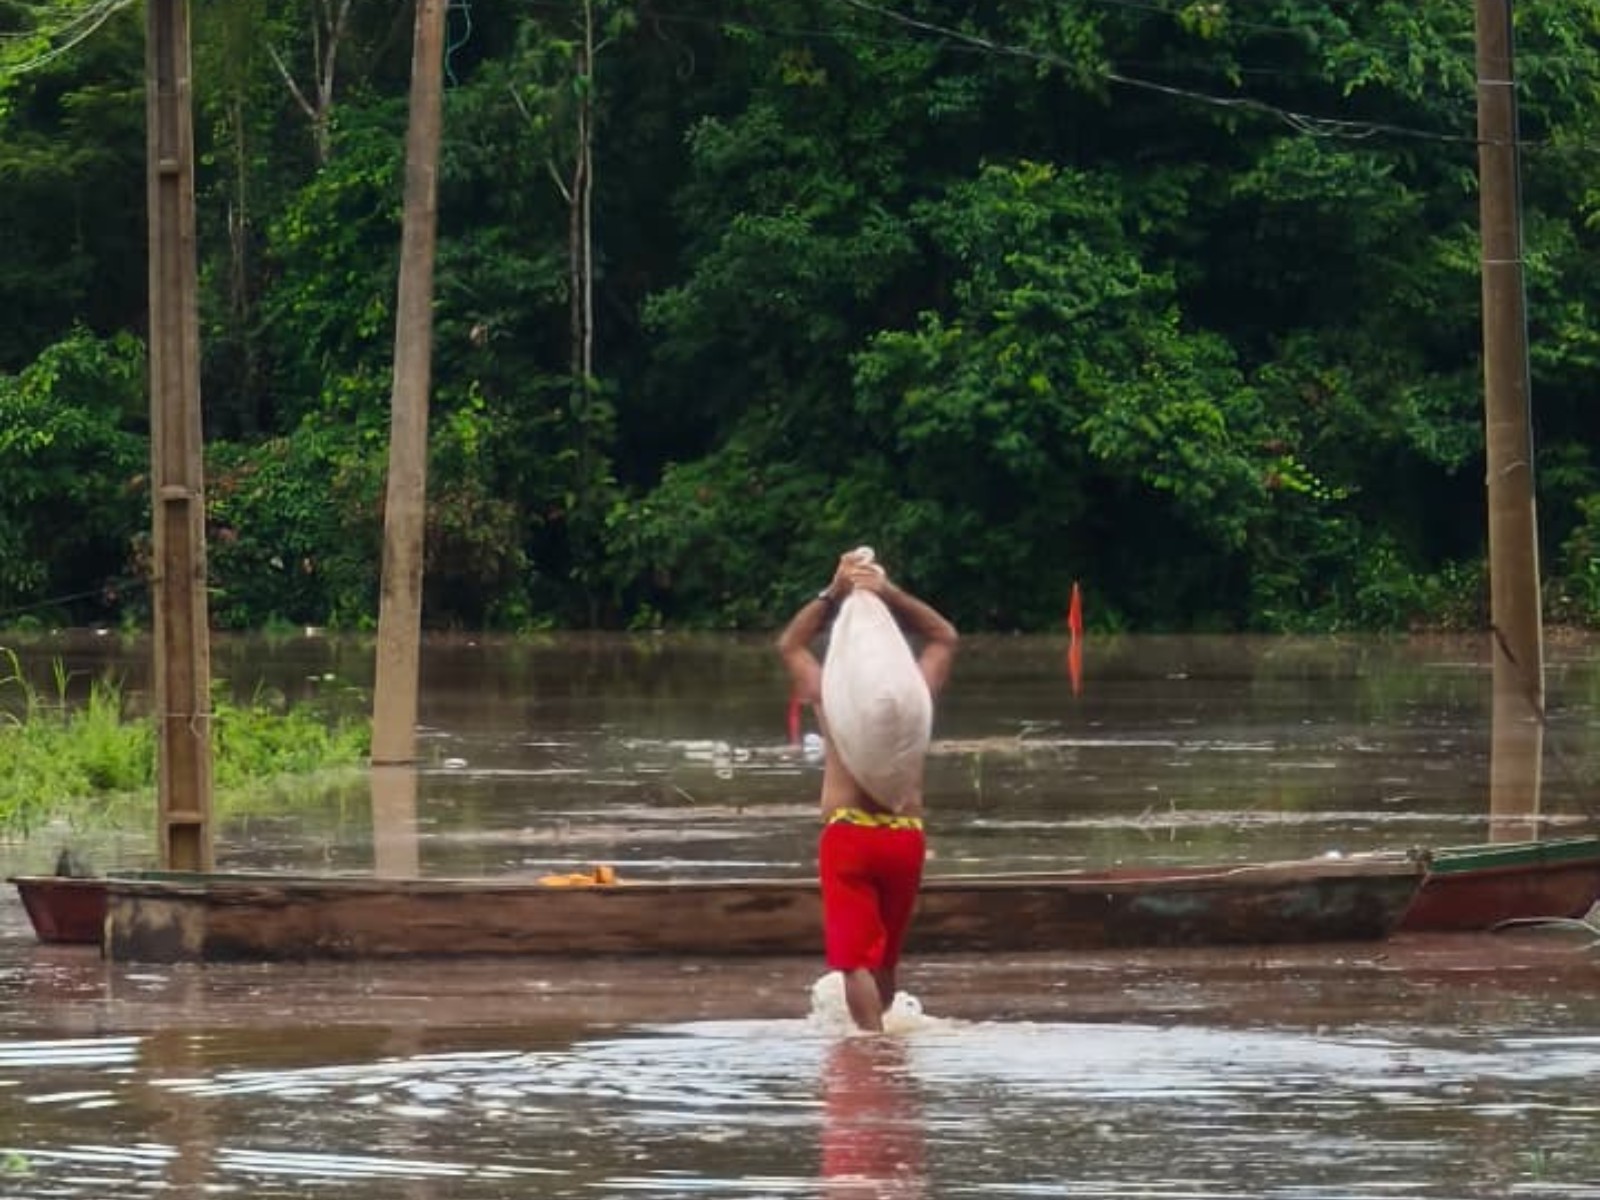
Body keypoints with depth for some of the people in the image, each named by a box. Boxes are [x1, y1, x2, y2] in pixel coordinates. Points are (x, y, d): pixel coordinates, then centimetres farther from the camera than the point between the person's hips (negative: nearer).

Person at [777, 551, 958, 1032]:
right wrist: (891, 594, 13)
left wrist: (832, 594, 12)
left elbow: (789, 644, 18)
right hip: (905, 834, 3)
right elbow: (945, 638, 21)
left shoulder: (829, 696, -1)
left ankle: (872, 1035, -21)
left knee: (856, 956, -8)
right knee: (885, 957, 18)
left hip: (848, 834, -3)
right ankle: (878, 1026, 29)